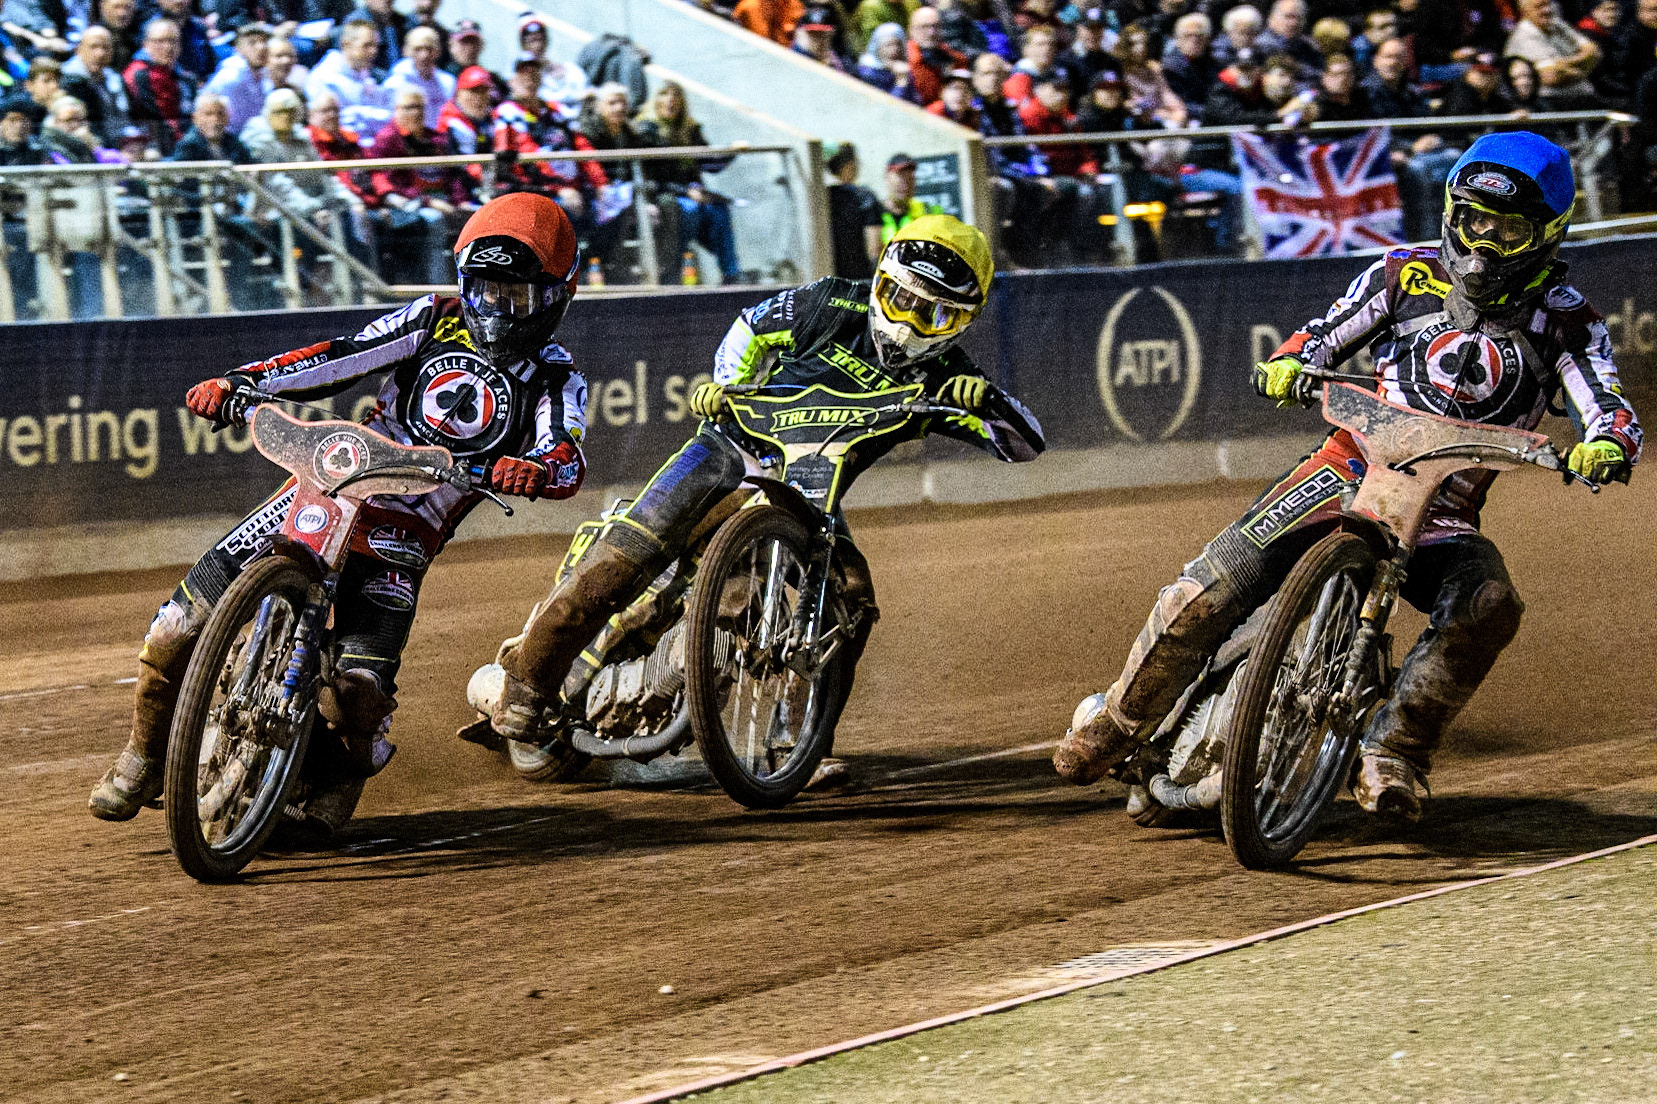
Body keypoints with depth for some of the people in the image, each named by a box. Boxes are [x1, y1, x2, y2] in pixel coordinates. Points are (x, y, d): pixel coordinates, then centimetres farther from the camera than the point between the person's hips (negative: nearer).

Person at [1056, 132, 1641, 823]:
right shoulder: (1408, 274, 5)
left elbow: (1608, 407, -11)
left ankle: (1389, 754, -26)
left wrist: (1607, 445, -36)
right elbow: (1325, 337, 11)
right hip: (1353, 465, 0)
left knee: (1488, 606, -33)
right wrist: (1291, 365, -13)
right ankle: (1117, 721, 3)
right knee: (1211, 589, -17)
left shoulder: (1567, 322, 1)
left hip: (1444, 513, 0)